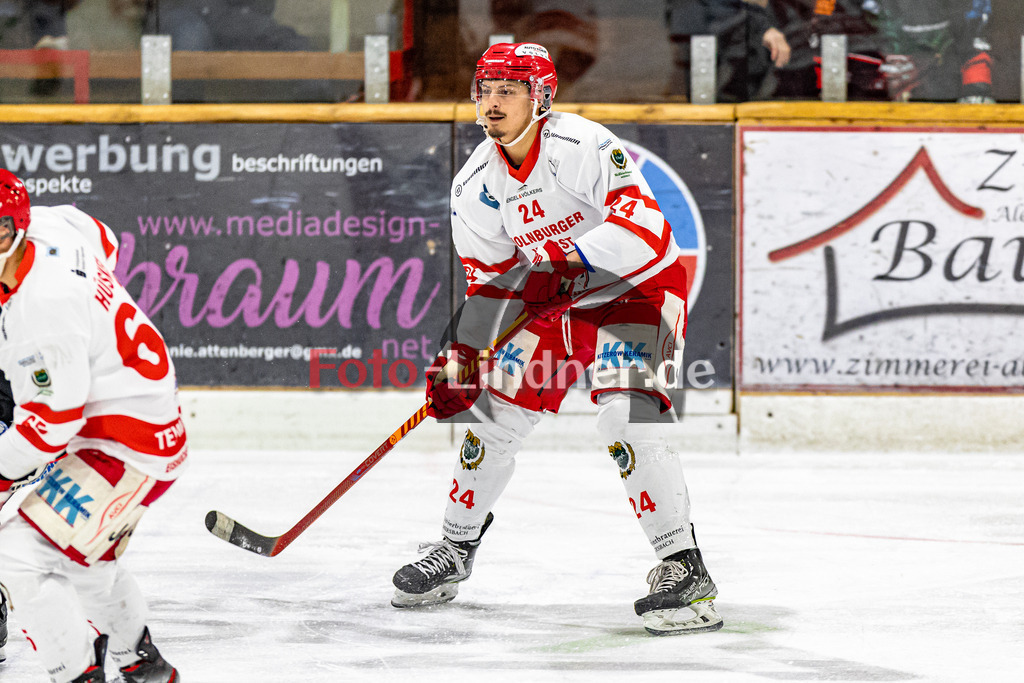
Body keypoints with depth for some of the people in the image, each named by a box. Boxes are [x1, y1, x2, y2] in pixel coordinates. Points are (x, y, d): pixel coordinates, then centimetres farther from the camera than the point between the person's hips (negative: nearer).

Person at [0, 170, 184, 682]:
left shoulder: (44, 303, -30)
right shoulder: (48, 227, -3)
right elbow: (101, 241, 21)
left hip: (129, 444, -11)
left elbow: (55, 415, -26)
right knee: (79, 554, 30)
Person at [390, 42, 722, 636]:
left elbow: (642, 221, -36)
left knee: (626, 422, -25)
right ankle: (455, 551, 27)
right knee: (494, 416, 6)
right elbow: (489, 281, 4)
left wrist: (571, 261, -43)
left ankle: (685, 570, -19)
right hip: (554, 301, 7)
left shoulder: (581, 146, -26)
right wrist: (460, 356, -6)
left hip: (638, 289, -7)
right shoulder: (475, 185, -4)